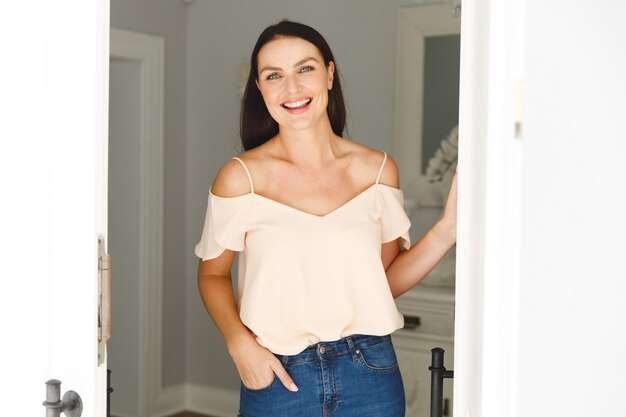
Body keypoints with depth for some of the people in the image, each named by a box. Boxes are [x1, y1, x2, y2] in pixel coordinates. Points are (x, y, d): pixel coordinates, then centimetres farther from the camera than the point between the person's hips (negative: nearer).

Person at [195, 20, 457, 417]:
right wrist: (240, 343, -11)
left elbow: (388, 279, 6)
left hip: (370, 374, 2)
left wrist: (447, 230, -7)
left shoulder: (378, 169, -1)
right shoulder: (240, 177, -8)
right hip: (278, 376, -1)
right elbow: (212, 273, 3)